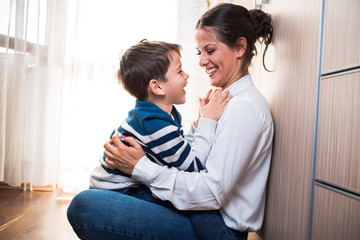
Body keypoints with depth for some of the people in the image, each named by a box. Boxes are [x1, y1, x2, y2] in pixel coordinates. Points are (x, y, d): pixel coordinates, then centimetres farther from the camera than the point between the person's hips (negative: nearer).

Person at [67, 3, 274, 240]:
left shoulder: (244, 107, -18)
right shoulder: (233, 100, 14)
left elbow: (212, 192, -23)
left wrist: (140, 167, -20)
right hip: (203, 216, 10)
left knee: (82, 206, -22)